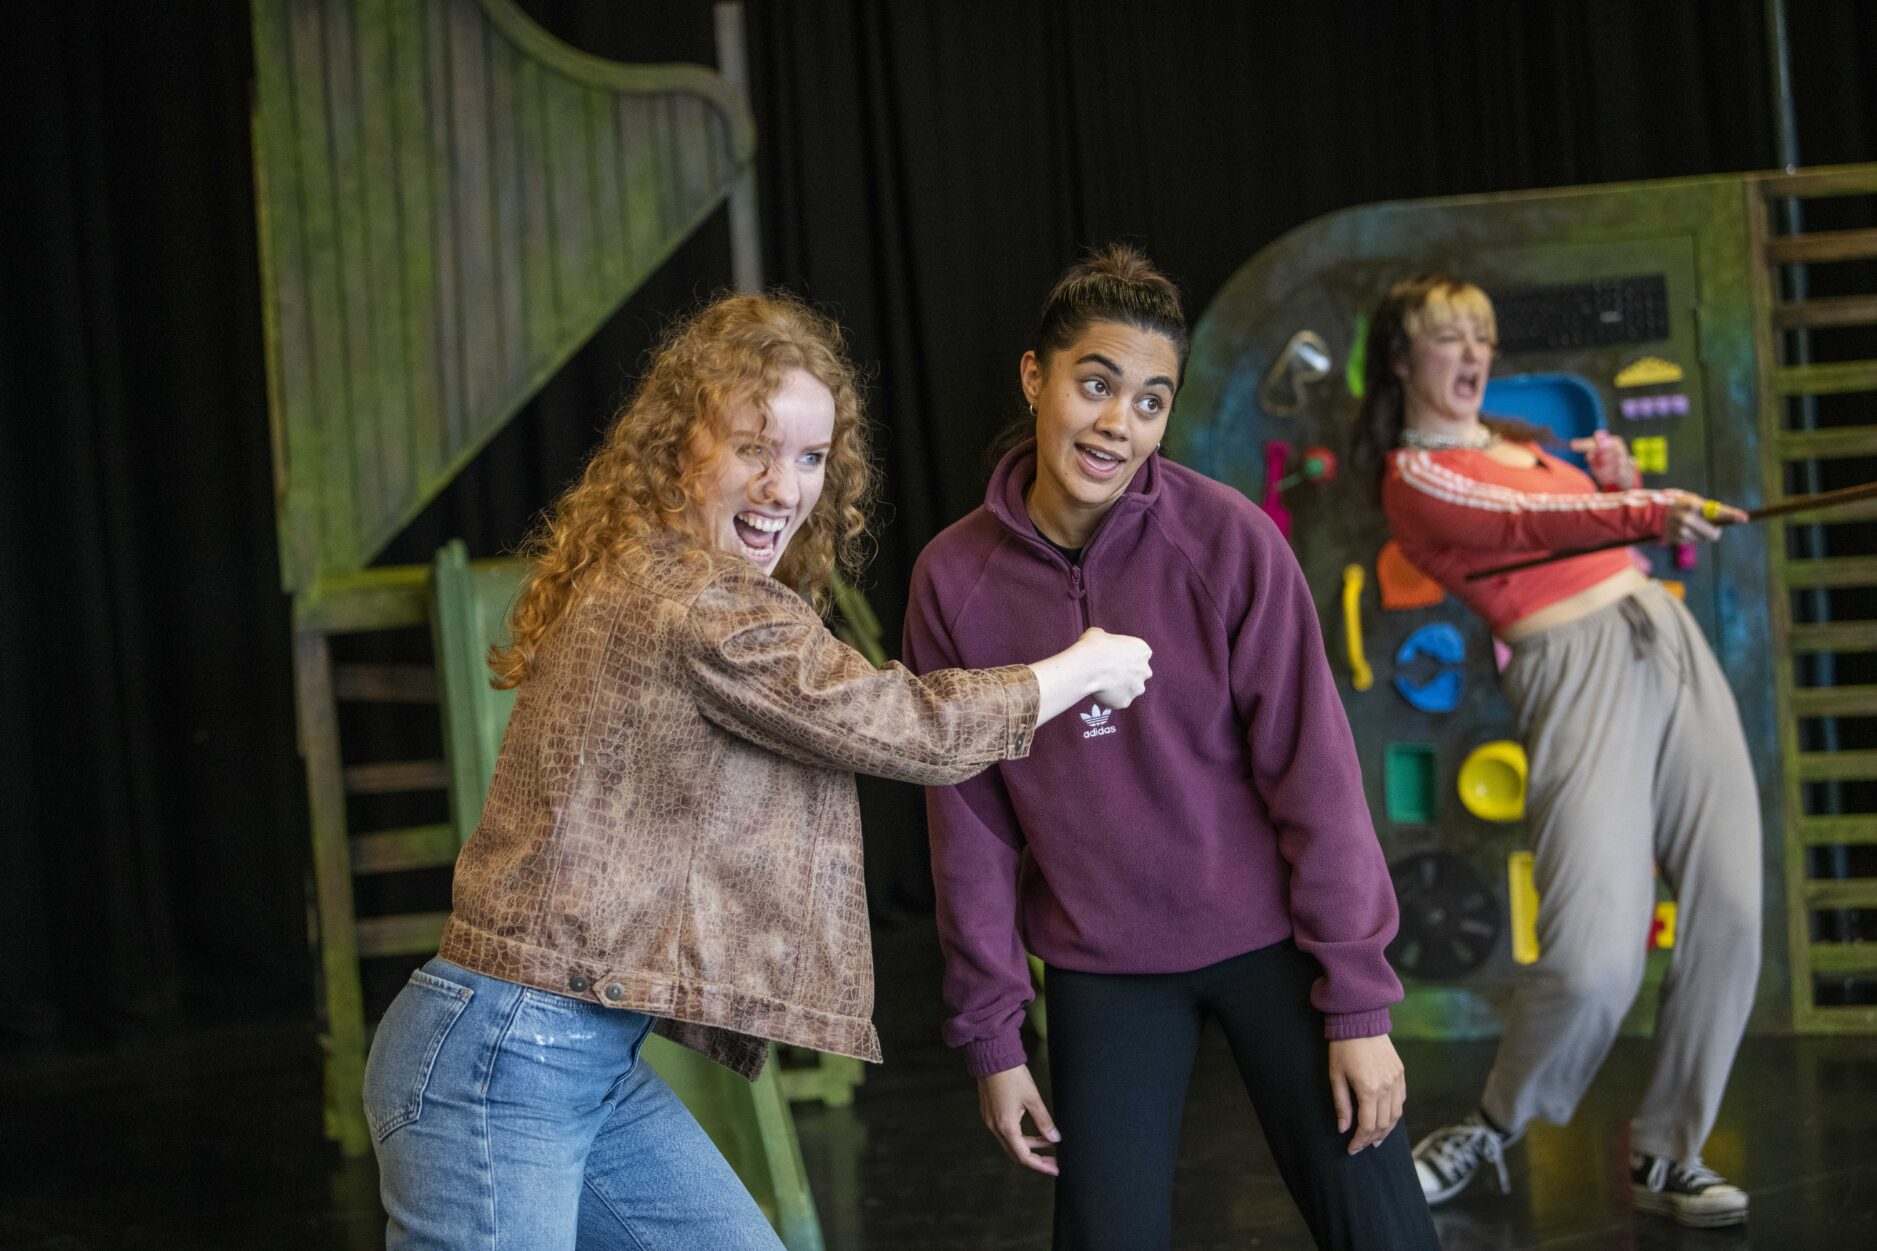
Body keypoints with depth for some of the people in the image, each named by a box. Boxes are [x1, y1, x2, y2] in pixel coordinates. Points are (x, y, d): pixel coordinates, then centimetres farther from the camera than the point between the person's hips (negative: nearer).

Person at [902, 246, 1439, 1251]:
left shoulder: (1227, 539, -12)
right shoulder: (953, 577, -5)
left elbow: (1313, 771, -10)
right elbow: (969, 824, 0)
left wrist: (1358, 1004, -10)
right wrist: (990, 1034, 2)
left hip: (1268, 940, -1)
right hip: (1102, 971, 2)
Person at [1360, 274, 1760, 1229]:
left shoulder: (1524, 438, 21)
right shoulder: (1414, 477, -2)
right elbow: (1523, 522, -20)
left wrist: (1619, 480, 8)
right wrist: (1649, 511, -36)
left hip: (1667, 638, 7)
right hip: (1577, 674, -7)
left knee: (1728, 910, -5)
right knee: (1595, 960, -19)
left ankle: (1667, 1153, 8)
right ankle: (1493, 1133, 8)